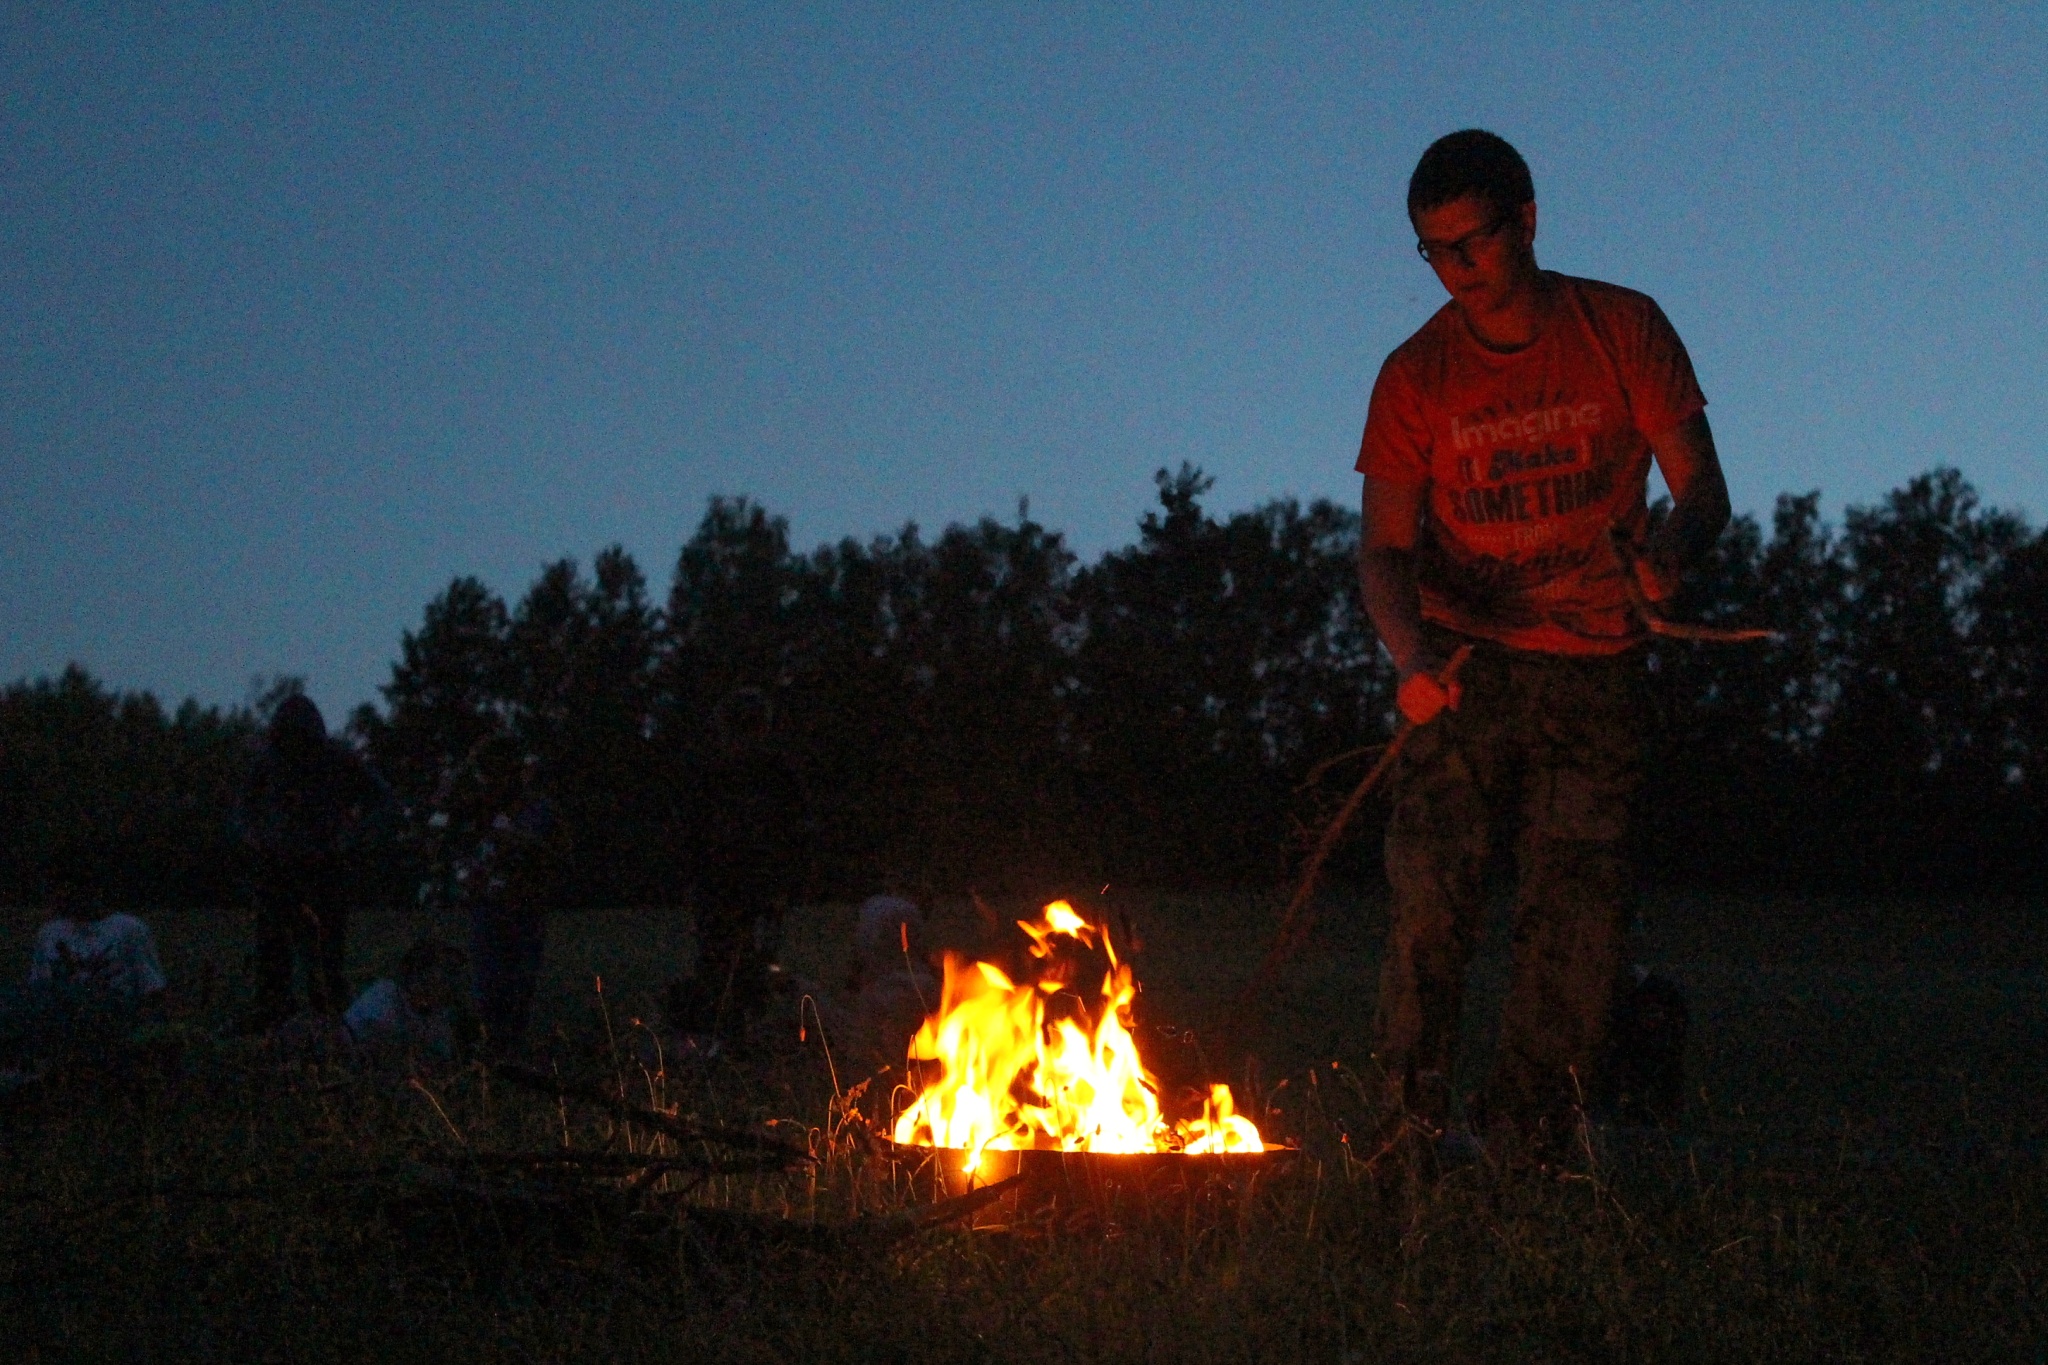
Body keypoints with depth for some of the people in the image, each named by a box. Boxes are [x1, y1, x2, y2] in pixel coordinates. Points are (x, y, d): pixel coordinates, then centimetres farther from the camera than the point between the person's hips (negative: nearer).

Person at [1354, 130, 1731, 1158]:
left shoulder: (1623, 331, -2)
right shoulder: (1416, 376, 0)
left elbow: (1703, 489, -2)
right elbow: (1386, 546, -3)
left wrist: (1673, 549, -27)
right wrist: (1411, 658, -24)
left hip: (1595, 674, 0)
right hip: (1466, 662, 0)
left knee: (1580, 910, -3)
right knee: (1433, 887, -15)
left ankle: (1523, 1141, 8)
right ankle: (1411, 1124, -2)